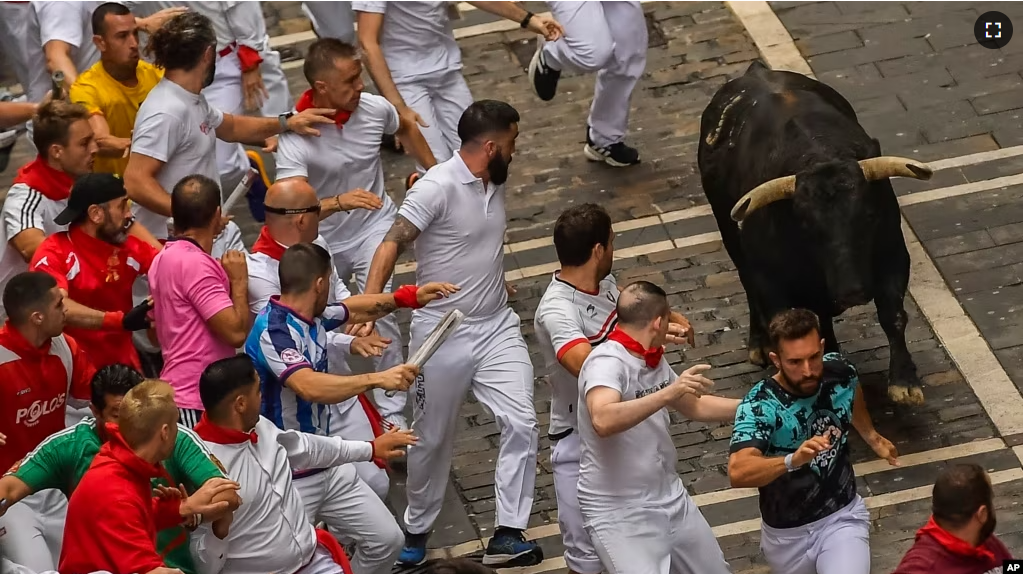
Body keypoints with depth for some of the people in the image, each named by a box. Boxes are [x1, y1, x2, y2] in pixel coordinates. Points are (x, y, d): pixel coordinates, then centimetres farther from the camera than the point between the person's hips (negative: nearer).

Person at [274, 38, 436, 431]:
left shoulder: (375, 108, -17)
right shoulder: (295, 137, -29)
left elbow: (406, 129, 10)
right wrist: (338, 202, -57)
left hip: (374, 226, 1)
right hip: (323, 238, -1)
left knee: (381, 314, -15)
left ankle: (392, 412, -4)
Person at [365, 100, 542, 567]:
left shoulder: (495, 182, 5)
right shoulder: (438, 187, -18)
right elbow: (391, 246, -26)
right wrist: (368, 305, -38)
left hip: (498, 327, 6)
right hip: (442, 332, -5)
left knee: (522, 424, -11)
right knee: (433, 439, 9)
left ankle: (507, 536, -7)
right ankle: (417, 530, 30)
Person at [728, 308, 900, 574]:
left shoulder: (840, 371, -13)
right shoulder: (758, 406, -27)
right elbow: (738, 473, -42)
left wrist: (872, 437, 26)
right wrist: (792, 460, -55)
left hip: (843, 517, 2)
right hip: (788, 533, -1)